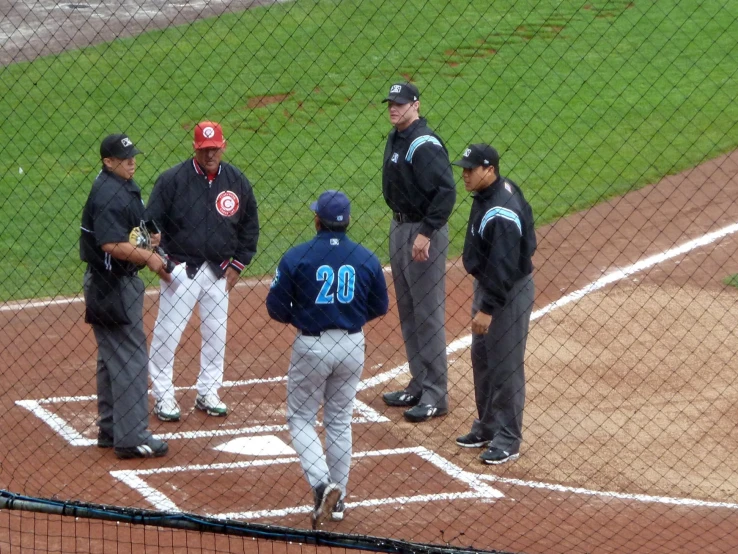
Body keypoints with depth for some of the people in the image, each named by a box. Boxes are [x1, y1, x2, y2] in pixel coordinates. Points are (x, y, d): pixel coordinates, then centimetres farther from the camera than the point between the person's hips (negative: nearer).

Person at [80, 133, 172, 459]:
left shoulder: (123, 185, 12)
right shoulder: (110, 195, -21)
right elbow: (112, 245, -28)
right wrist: (148, 258, -17)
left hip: (108, 283, 11)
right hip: (114, 286, -11)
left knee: (113, 357, 17)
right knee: (130, 359, -8)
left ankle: (111, 430, 26)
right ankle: (131, 438, -6)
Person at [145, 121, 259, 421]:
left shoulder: (237, 181, 2)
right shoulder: (173, 179, -10)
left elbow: (250, 225, 12)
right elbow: (152, 221, -5)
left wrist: (238, 264, 7)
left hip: (219, 271, 4)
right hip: (181, 269, -4)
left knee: (216, 334, 11)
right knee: (167, 332, -4)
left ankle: (208, 393, 24)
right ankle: (163, 396, 6)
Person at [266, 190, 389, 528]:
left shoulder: (297, 257, -12)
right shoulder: (366, 259, -3)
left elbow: (276, 307, -9)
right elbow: (380, 306, 6)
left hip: (311, 346, -3)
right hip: (352, 345, 3)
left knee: (300, 420, 9)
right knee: (340, 421, 16)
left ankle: (323, 484, -14)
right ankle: (337, 499, 20)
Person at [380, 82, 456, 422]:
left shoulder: (424, 145, -20)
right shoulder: (395, 139, 10)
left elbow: (446, 191, -26)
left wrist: (426, 234, -25)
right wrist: (400, 224, 15)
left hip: (423, 232, -10)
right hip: (400, 228, 10)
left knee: (428, 314, -6)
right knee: (407, 312, 16)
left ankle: (435, 396, -2)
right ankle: (419, 385, 27)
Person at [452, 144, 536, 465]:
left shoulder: (500, 215, -29)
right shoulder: (500, 189, 2)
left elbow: (504, 269, -29)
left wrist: (488, 308, -28)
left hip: (509, 293, -11)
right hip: (487, 284, 11)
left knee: (505, 366, -1)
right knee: (482, 359, 20)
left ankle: (507, 441, 8)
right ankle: (487, 427, 34)